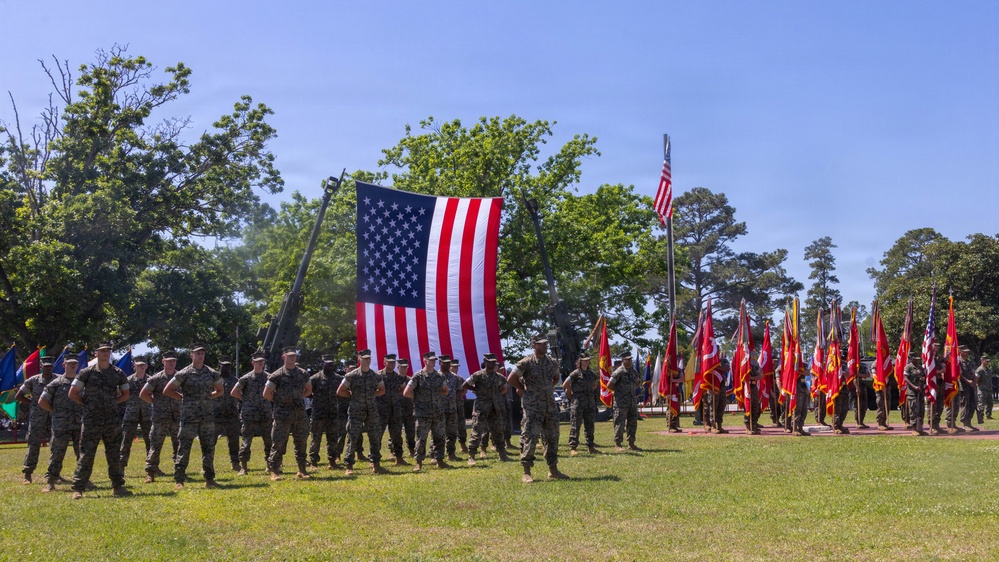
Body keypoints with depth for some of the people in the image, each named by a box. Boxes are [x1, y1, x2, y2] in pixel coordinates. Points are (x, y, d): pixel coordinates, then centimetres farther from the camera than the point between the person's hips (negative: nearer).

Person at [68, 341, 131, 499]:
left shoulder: (118, 373, 7)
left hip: (112, 421, 3)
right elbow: (72, 394, 1)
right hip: (91, 421, -3)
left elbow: (125, 395, 17)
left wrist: (112, 402, 6)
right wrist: (88, 403, 1)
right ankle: (78, 489, 2)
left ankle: (118, 487, 15)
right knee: (86, 455, -3)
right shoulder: (87, 372, -1)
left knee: (114, 455, 8)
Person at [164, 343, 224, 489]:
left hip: (208, 416, 4)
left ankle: (209, 479, 14)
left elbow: (220, 390, 21)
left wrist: (207, 397, 7)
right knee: (184, 448, -4)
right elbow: (167, 390, 1)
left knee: (209, 447, 7)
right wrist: (184, 398, -2)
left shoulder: (212, 373, 7)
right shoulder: (184, 373, -4)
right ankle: (179, 480, 1)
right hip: (189, 416, -4)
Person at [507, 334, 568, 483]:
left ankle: (553, 470, 21)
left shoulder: (553, 363, 9)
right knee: (530, 437, -9)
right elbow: (511, 379, -9)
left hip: (550, 405, 6)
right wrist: (523, 390, -1)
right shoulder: (526, 363, -9)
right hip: (533, 407, -6)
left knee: (552, 437, 10)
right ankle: (526, 472, -4)